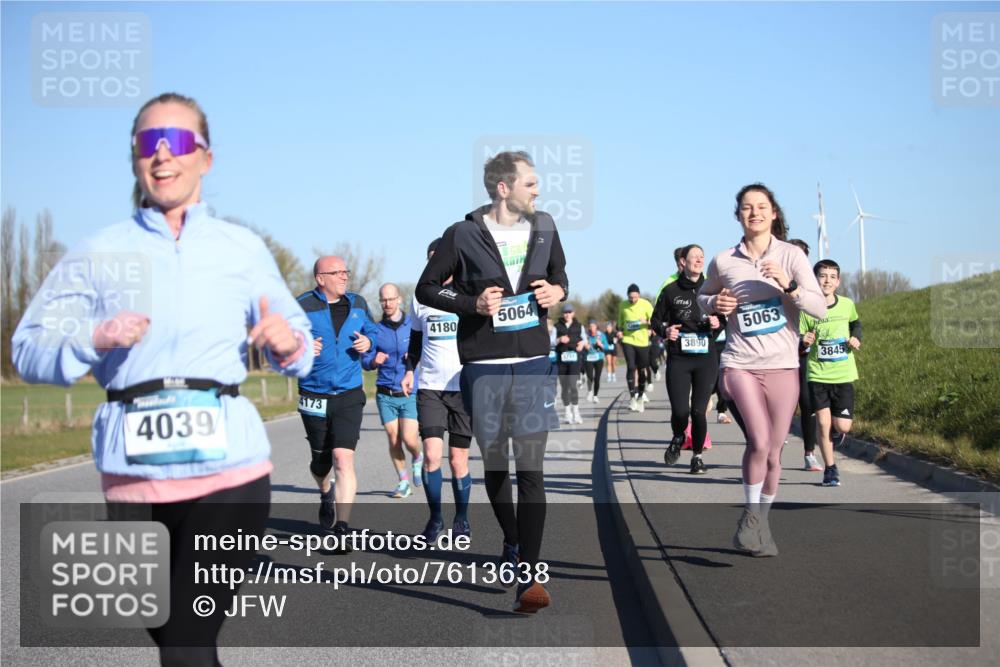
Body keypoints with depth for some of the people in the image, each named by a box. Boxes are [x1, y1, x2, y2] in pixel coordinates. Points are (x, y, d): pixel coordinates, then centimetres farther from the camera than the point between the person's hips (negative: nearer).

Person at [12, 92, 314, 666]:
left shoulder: (244, 249, 9)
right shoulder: (100, 252, 7)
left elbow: (300, 343, 13)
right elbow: (28, 348, 4)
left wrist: (289, 343, -11)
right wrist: (95, 338, -14)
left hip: (229, 467, -1)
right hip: (134, 472, 2)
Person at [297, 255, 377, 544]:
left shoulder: (357, 303, 7)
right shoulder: (303, 306, -4)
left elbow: (372, 331, 21)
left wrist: (368, 342, -1)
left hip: (349, 395, 1)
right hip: (314, 397, 0)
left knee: (343, 459, -15)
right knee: (321, 460, 14)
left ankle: (342, 528, -13)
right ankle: (327, 494, 49)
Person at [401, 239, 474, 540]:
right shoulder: (420, 299, 8)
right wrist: (409, 370, 10)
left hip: (464, 387, -1)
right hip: (429, 387, 1)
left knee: (458, 460, 2)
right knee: (431, 455, -11)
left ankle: (461, 518, 21)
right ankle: (435, 517, 6)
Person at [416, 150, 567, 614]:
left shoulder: (544, 227, 6)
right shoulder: (463, 235, -4)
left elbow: (559, 272, 23)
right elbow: (427, 288, 3)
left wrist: (558, 291, 0)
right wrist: (473, 303, -12)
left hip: (533, 363, 1)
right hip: (482, 366, -1)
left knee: (530, 466, -8)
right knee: (494, 464, 11)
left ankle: (529, 575, -9)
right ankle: (512, 541, 37)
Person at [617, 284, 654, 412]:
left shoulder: (646, 304, -5)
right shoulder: (622, 305, 2)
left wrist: (646, 322, -21)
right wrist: (619, 331, 0)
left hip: (642, 341, 0)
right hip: (628, 340, 0)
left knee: (642, 370, 7)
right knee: (631, 367, -14)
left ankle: (641, 396, 24)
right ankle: (632, 397, -8)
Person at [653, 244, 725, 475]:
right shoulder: (671, 290, 3)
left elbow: (725, 318, 15)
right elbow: (656, 319, 11)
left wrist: (718, 323, -7)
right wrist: (665, 330, -9)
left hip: (706, 359, 1)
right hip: (678, 359, -1)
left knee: (699, 410, -3)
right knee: (680, 410, -9)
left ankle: (697, 455, 19)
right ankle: (678, 438, 26)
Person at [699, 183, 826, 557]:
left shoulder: (791, 256, -2)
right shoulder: (723, 262, 1)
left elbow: (820, 309, -7)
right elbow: (703, 296, 20)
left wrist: (789, 285, -23)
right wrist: (715, 304, -3)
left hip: (782, 365, 1)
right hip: (740, 364, -1)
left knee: (773, 451, 6)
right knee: (759, 441, -20)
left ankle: (761, 522, 25)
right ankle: (750, 516, 0)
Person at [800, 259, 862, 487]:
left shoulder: (847, 305, 0)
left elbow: (855, 323, 22)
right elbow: (798, 342, -1)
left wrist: (856, 338, 3)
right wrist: (804, 342, -23)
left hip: (843, 375, 1)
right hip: (817, 375, -1)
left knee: (843, 426, -3)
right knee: (823, 423, -4)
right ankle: (830, 469, 11)